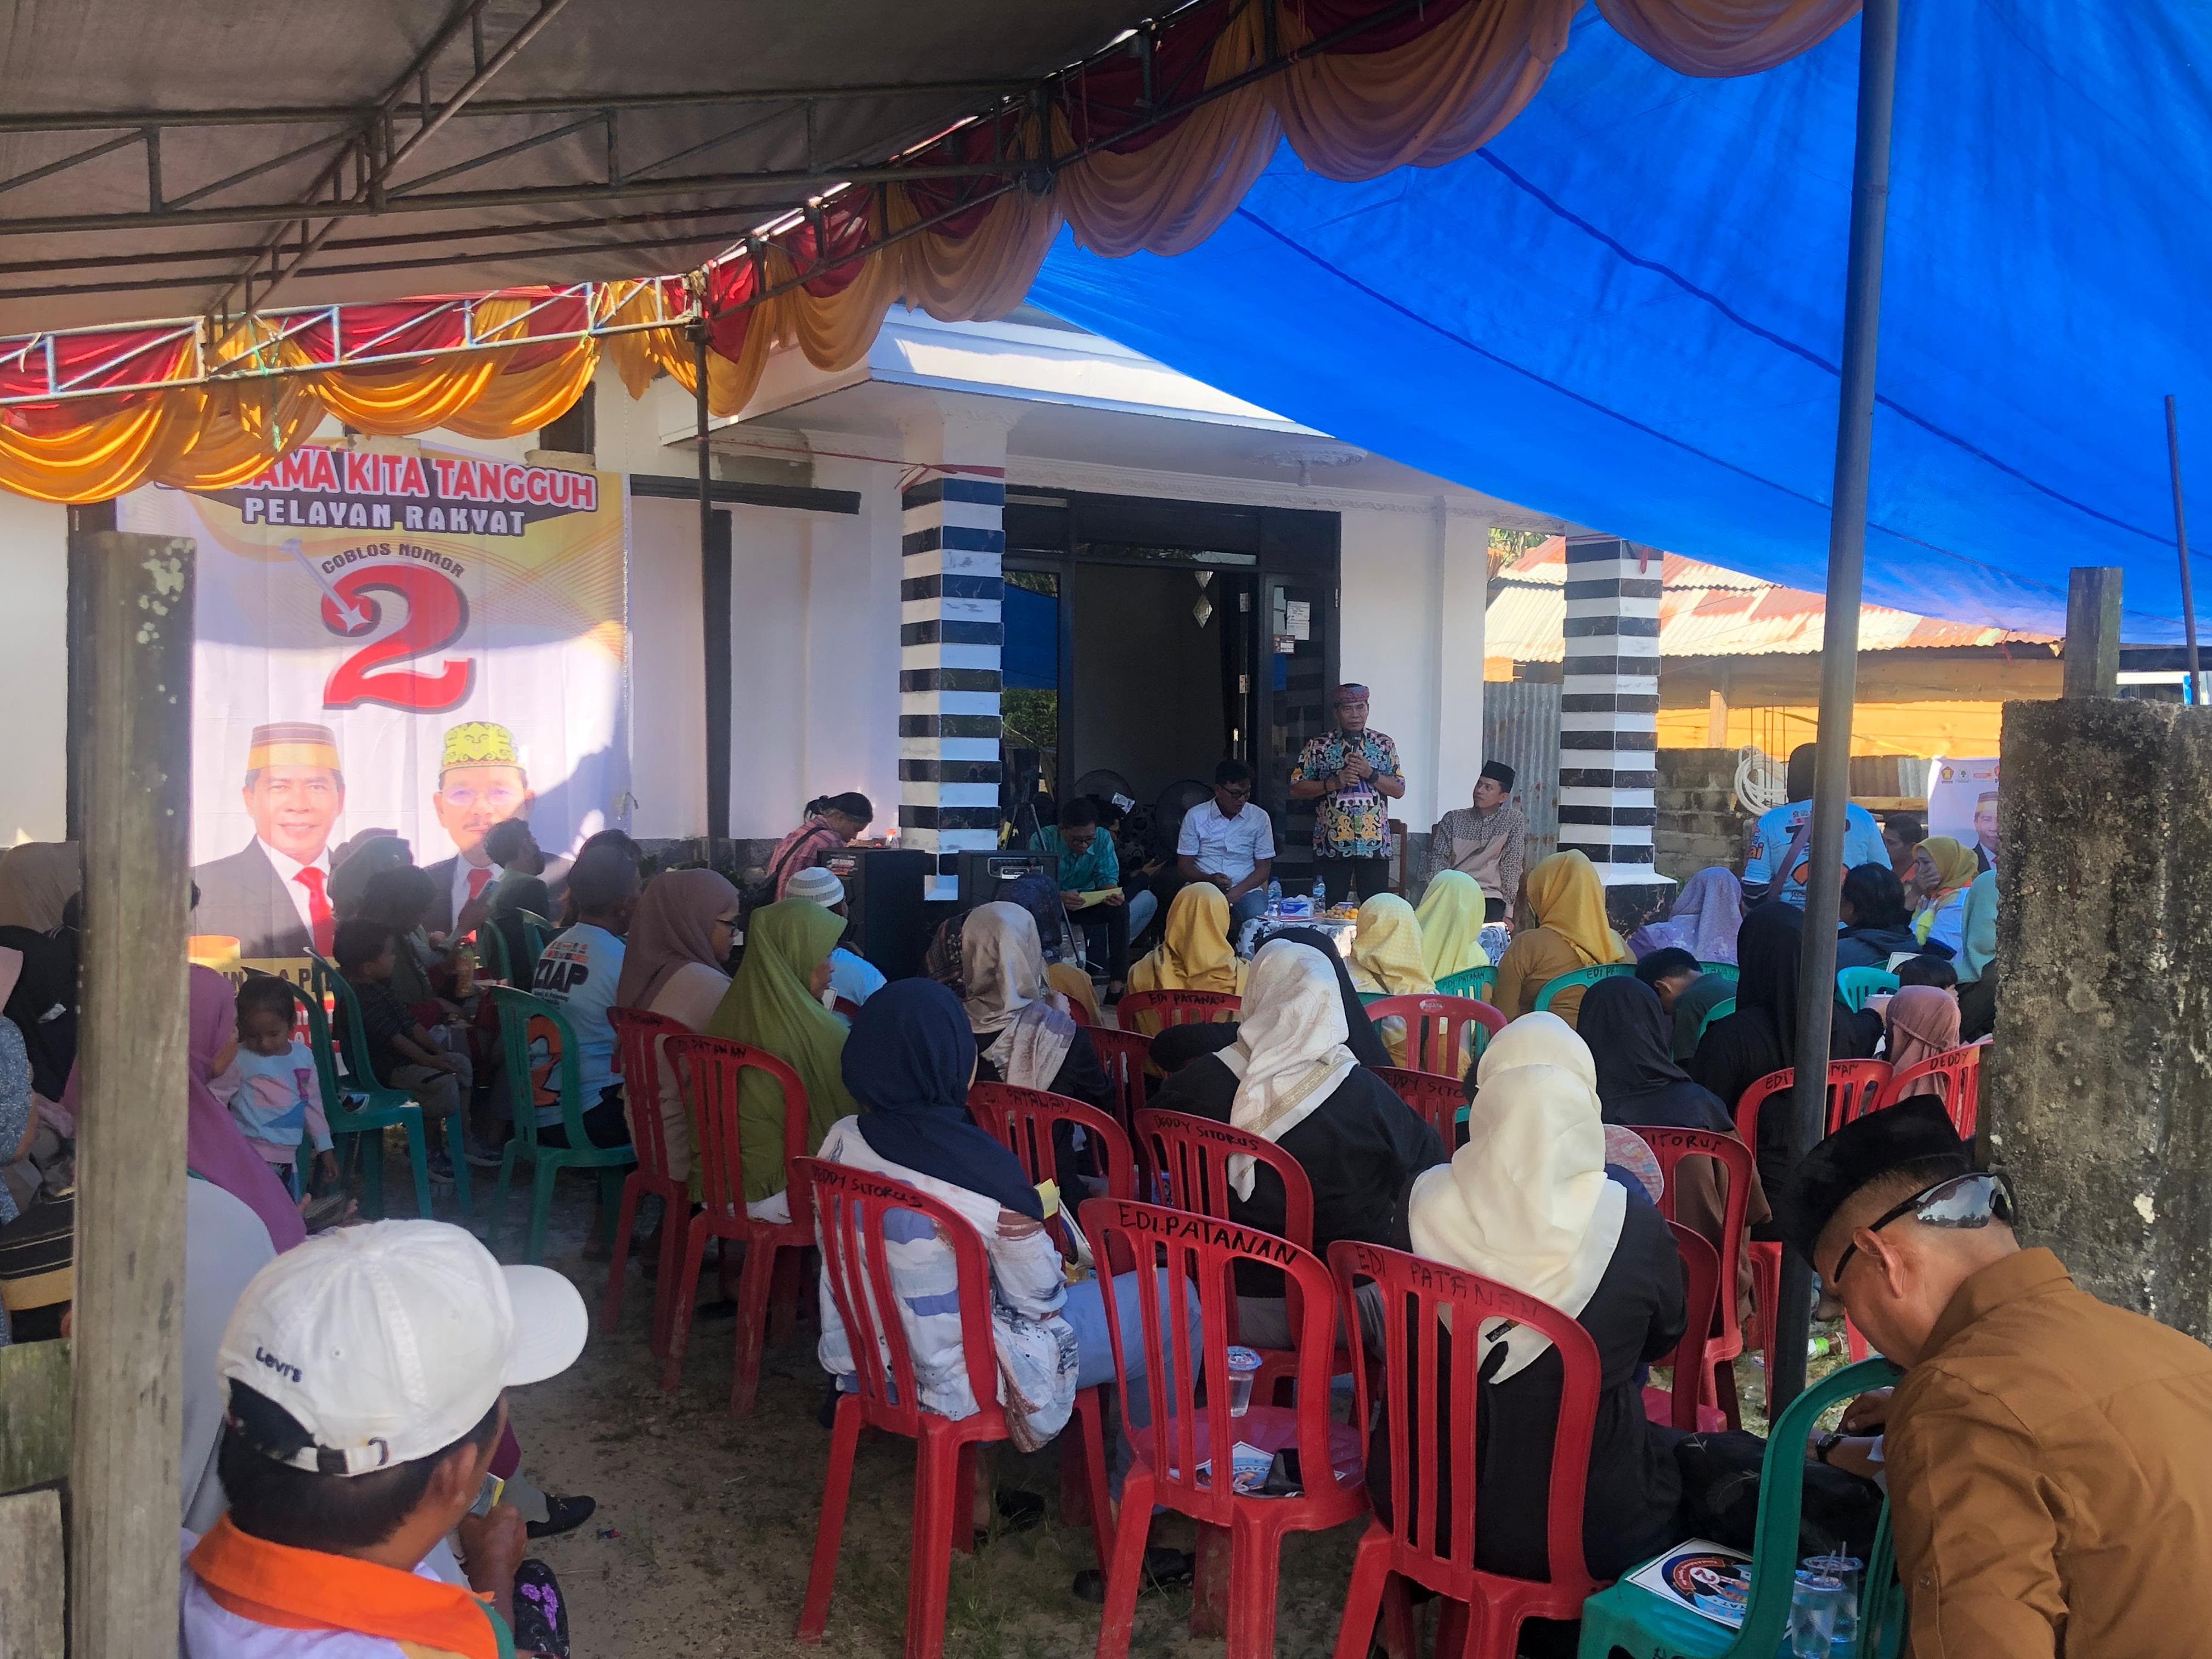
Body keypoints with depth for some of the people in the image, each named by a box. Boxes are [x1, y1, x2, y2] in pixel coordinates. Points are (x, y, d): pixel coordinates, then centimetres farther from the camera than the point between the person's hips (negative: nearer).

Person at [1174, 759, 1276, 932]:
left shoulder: (1260, 817, 4)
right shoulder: (1195, 816, 2)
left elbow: (1263, 868, 4)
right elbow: (1184, 866, 3)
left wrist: (1237, 892, -15)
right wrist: (1209, 879, -19)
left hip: (1246, 890, 1)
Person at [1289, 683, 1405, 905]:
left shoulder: (1384, 745, 8)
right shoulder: (1317, 746, 4)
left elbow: (1399, 790, 5)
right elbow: (1296, 789, 1)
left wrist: (1371, 774, -10)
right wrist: (1334, 783, -12)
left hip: (1375, 844, 1)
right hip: (1331, 845, -1)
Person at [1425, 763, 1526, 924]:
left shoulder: (1514, 820, 8)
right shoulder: (1453, 819, 14)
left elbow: (1511, 868, 2)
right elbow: (1439, 859, 7)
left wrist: (1507, 910, -4)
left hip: (1490, 897, -1)